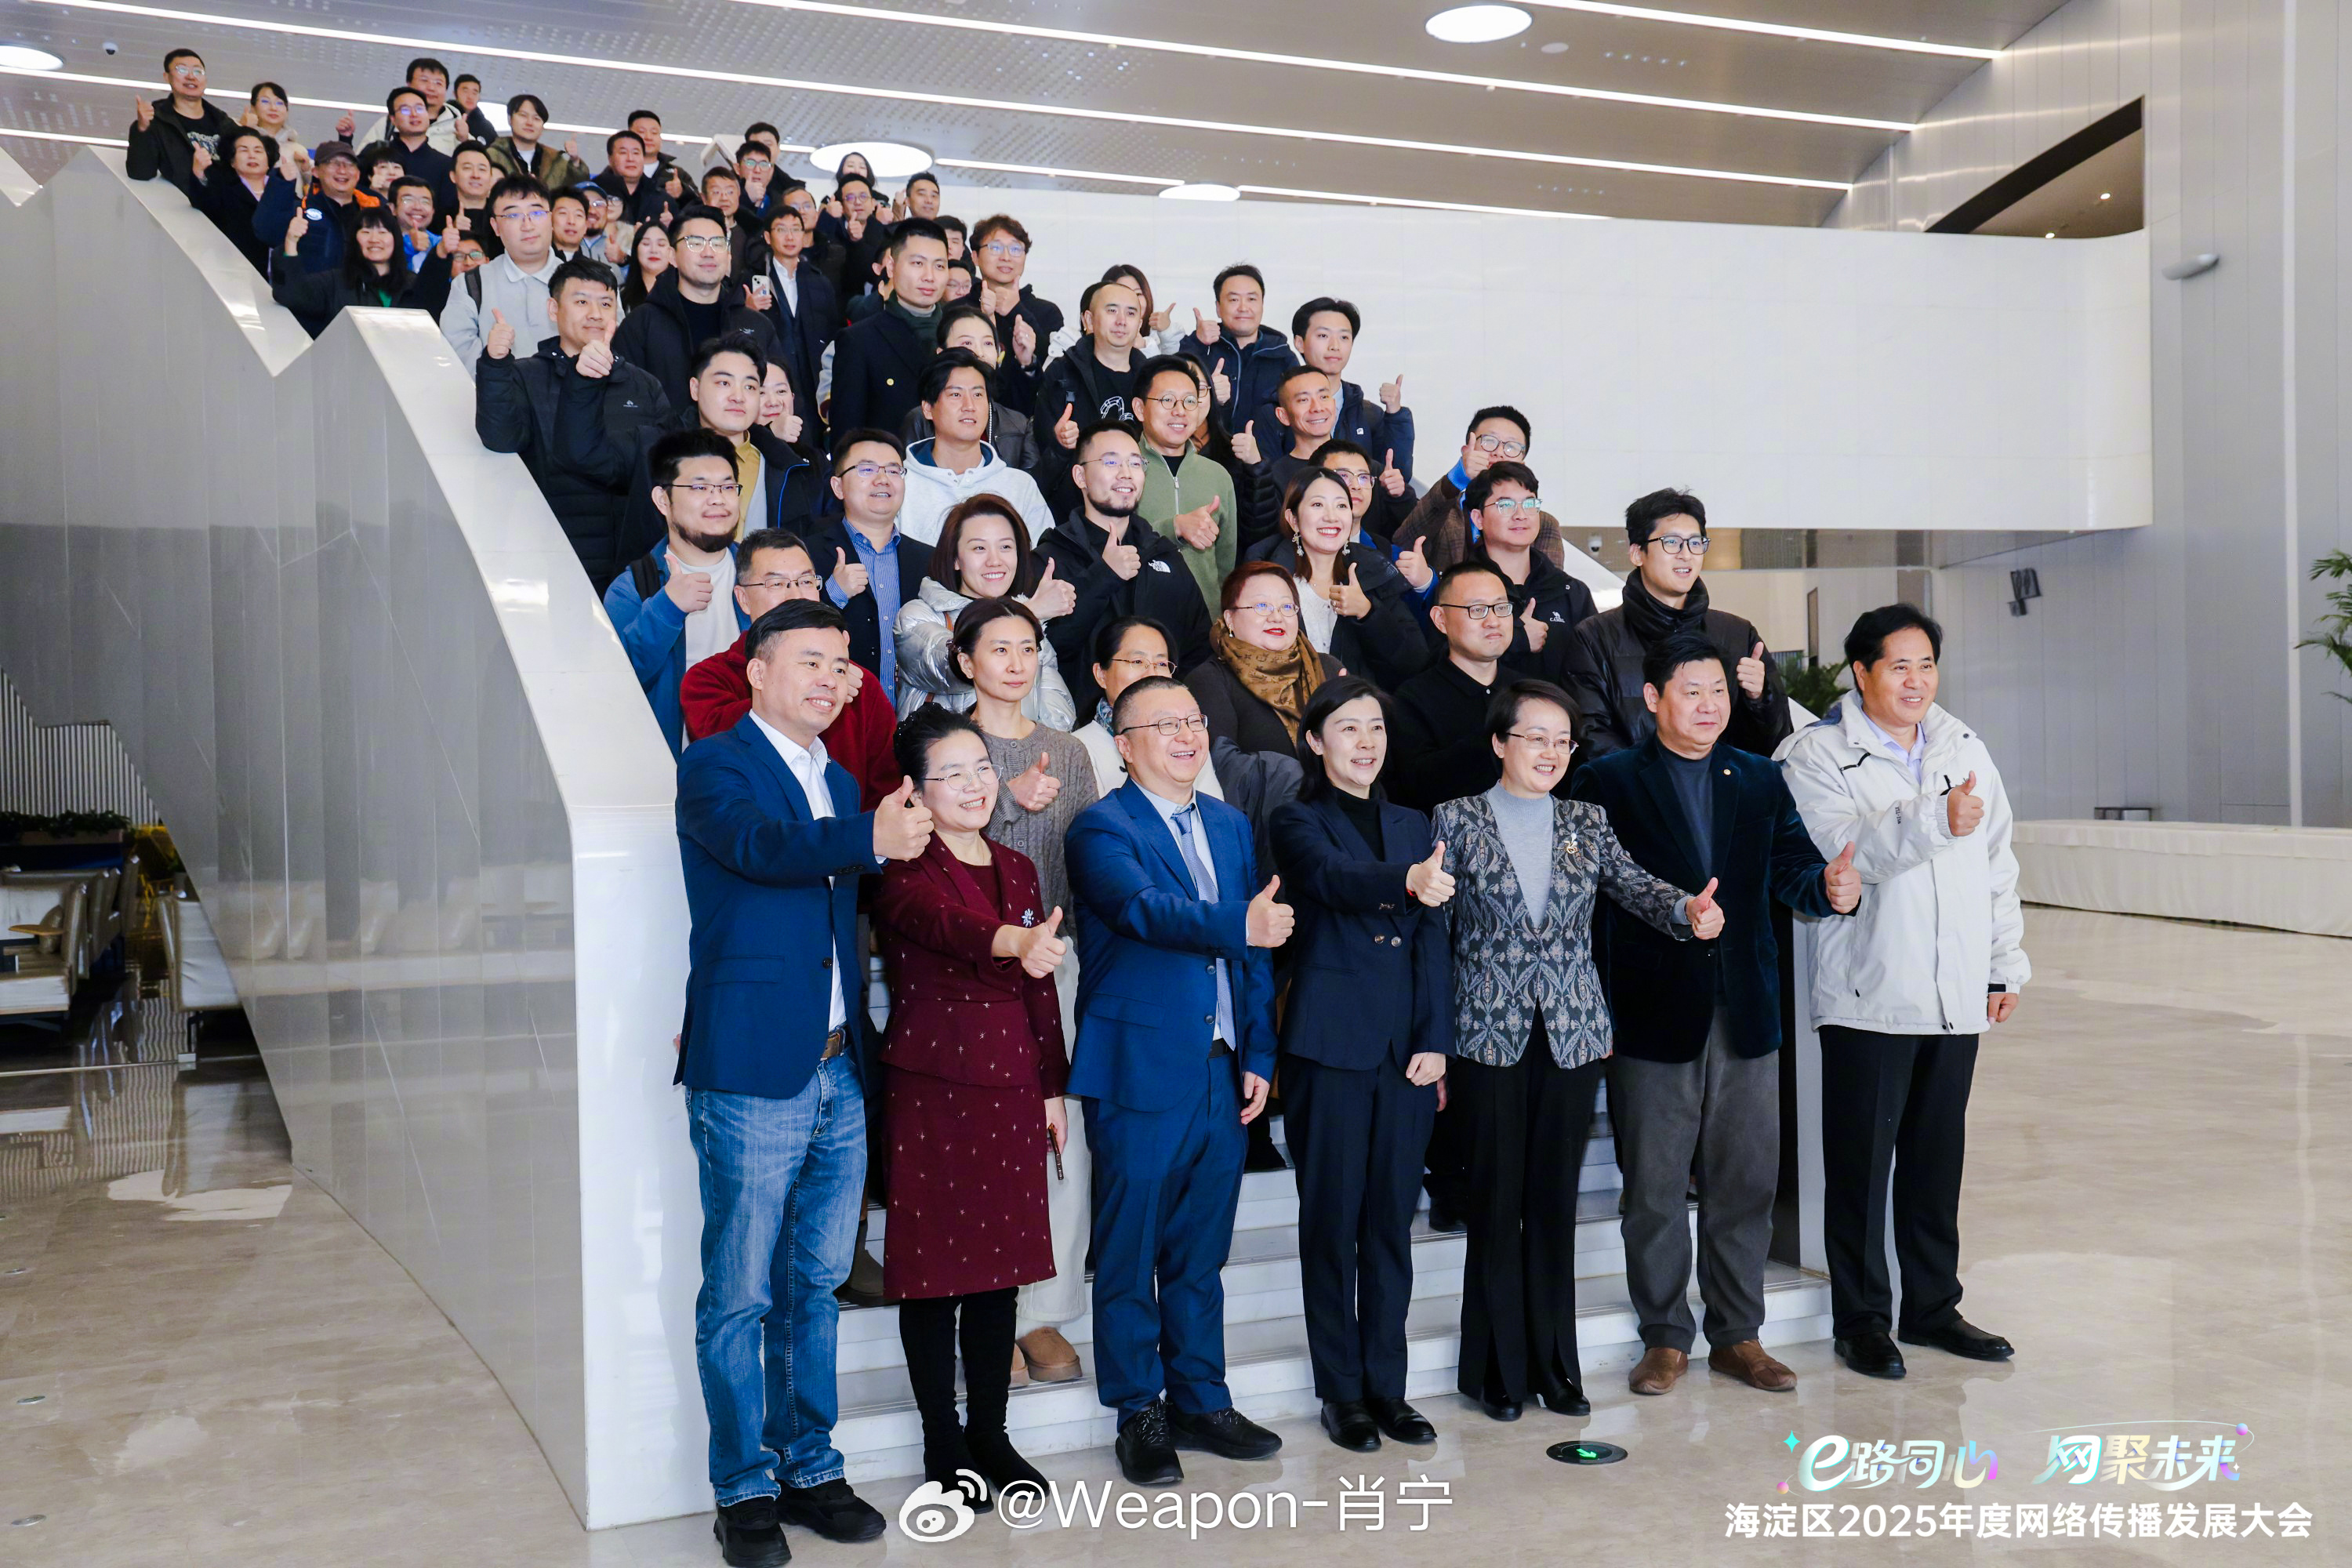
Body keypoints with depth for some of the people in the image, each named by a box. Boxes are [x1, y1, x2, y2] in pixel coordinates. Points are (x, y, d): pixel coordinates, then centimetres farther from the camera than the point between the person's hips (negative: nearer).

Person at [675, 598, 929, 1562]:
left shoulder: (840, 785, 16)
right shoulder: (716, 768, -6)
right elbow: (760, 845, -27)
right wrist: (873, 839, -42)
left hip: (838, 1074, 7)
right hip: (751, 1075, -7)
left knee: (815, 1285, 15)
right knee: (740, 1295, 3)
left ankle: (810, 1469, 26)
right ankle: (745, 1490, 14)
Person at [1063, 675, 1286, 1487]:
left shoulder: (1231, 825, 14)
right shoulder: (1102, 828, -6)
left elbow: (1257, 948, 14)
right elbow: (1143, 908, -26)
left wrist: (1259, 1056, 8)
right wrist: (1236, 925, -40)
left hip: (1222, 1074, 6)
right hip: (1141, 1074, -6)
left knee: (1201, 1251, 14)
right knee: (1131, 1252, 3)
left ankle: (1201, 1401, 26)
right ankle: (1140, 1414, 16)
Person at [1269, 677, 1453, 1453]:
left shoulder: (1413, 826, 15)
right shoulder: (1298, 823, 0)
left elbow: (1434, 941, 10)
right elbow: (1334, 880, -22)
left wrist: (1435, 1040, 0)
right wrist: (1406, 882, -42)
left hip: (1408, 1048, 4)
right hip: (1331, 1046, -4)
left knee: (1392, 1222, 9)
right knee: (1333, 1222, 2)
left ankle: (1387, 1388, 19)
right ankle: (1342, 1394, 13)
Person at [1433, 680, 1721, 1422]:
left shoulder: (1588, 824, 10)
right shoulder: (1457, 821, 0)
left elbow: (1636, 887, -3)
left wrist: (1688, 909, -27)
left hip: (1573, 1034, 3)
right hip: (1489, 1035, -3)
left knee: (1555, 1201, 8)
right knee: (1495, 1202, 2)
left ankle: (1553, 1363, 19)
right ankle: (1495, 1367, 14)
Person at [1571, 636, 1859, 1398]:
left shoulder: (1760, 779, 11)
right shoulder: (1608, 782, -2)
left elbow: (1791, 870, 3)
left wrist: (1828, 888, -19)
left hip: (1746, 1014, 4)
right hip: (1653, 1015, -3)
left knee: (1746, 1184, 10)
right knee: (1654, 1187, 5)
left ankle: (1737, 1335, 24)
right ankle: (1665, 1338, 19)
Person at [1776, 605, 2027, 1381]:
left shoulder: (1964, 748, 13)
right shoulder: (1817, 755, -5)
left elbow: (1997, 863, 17)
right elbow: (1841, 850, -21)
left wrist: (2004, 965, 13)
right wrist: (1936, 821, -31)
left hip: (1955, 996, 5)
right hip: (1867, 995, -5)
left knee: (1938, 1158, 13)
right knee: (1861, 1162, 2)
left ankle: (1932, 1306, 27)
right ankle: (1860, 1318, 14)